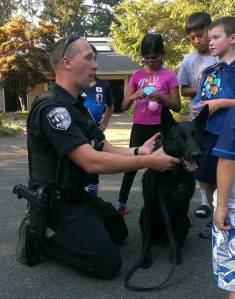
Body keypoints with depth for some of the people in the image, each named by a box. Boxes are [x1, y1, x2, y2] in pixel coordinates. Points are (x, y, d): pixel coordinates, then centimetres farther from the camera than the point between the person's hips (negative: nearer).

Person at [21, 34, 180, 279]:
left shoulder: (78, 106, 9)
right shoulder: (51, 107, -24)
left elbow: (105, 150, 4)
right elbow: (92, 162, -30)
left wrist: (139, 151, -13)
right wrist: (149, 162, -24)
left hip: (77, 195, 10)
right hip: (56, 202, -10)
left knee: (119, 231, 24)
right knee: (107, 263, -11)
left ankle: (52, 230, 18)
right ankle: (39, 236, 2)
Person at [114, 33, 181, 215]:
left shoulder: (169, 76, -1)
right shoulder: (137, 75, 7)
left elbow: (177, 106, -2)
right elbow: (124, 106, 5)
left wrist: (162, 97, -19)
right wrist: (133, 96, -16)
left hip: (160, 128, -2)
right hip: (139, 127, 2)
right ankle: (121, 203, 16)